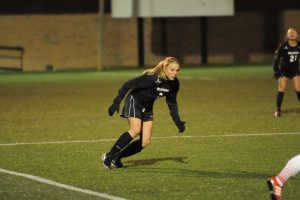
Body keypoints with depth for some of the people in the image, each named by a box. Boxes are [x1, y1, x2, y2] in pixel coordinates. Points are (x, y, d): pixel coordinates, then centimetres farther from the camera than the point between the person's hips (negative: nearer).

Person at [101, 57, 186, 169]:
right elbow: (128, 85, -27)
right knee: (136, 130, -28)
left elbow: (172, 103, 6)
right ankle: (109, 156, -20)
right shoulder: (152, 78, -30)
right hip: (134, 102, -7)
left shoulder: (174, 84, -9)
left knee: (145, 141, -3)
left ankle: (117, 158, 8)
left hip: (147, 108, 7)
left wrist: (177, 122, -1)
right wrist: (116, 103, -30)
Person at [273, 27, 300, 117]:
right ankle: (278, 110, 4)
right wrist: (276, 70, -11)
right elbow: (277, 58, -9)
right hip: (284, 70, -3)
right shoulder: (283, 46, -15)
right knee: (281, 89, -4)